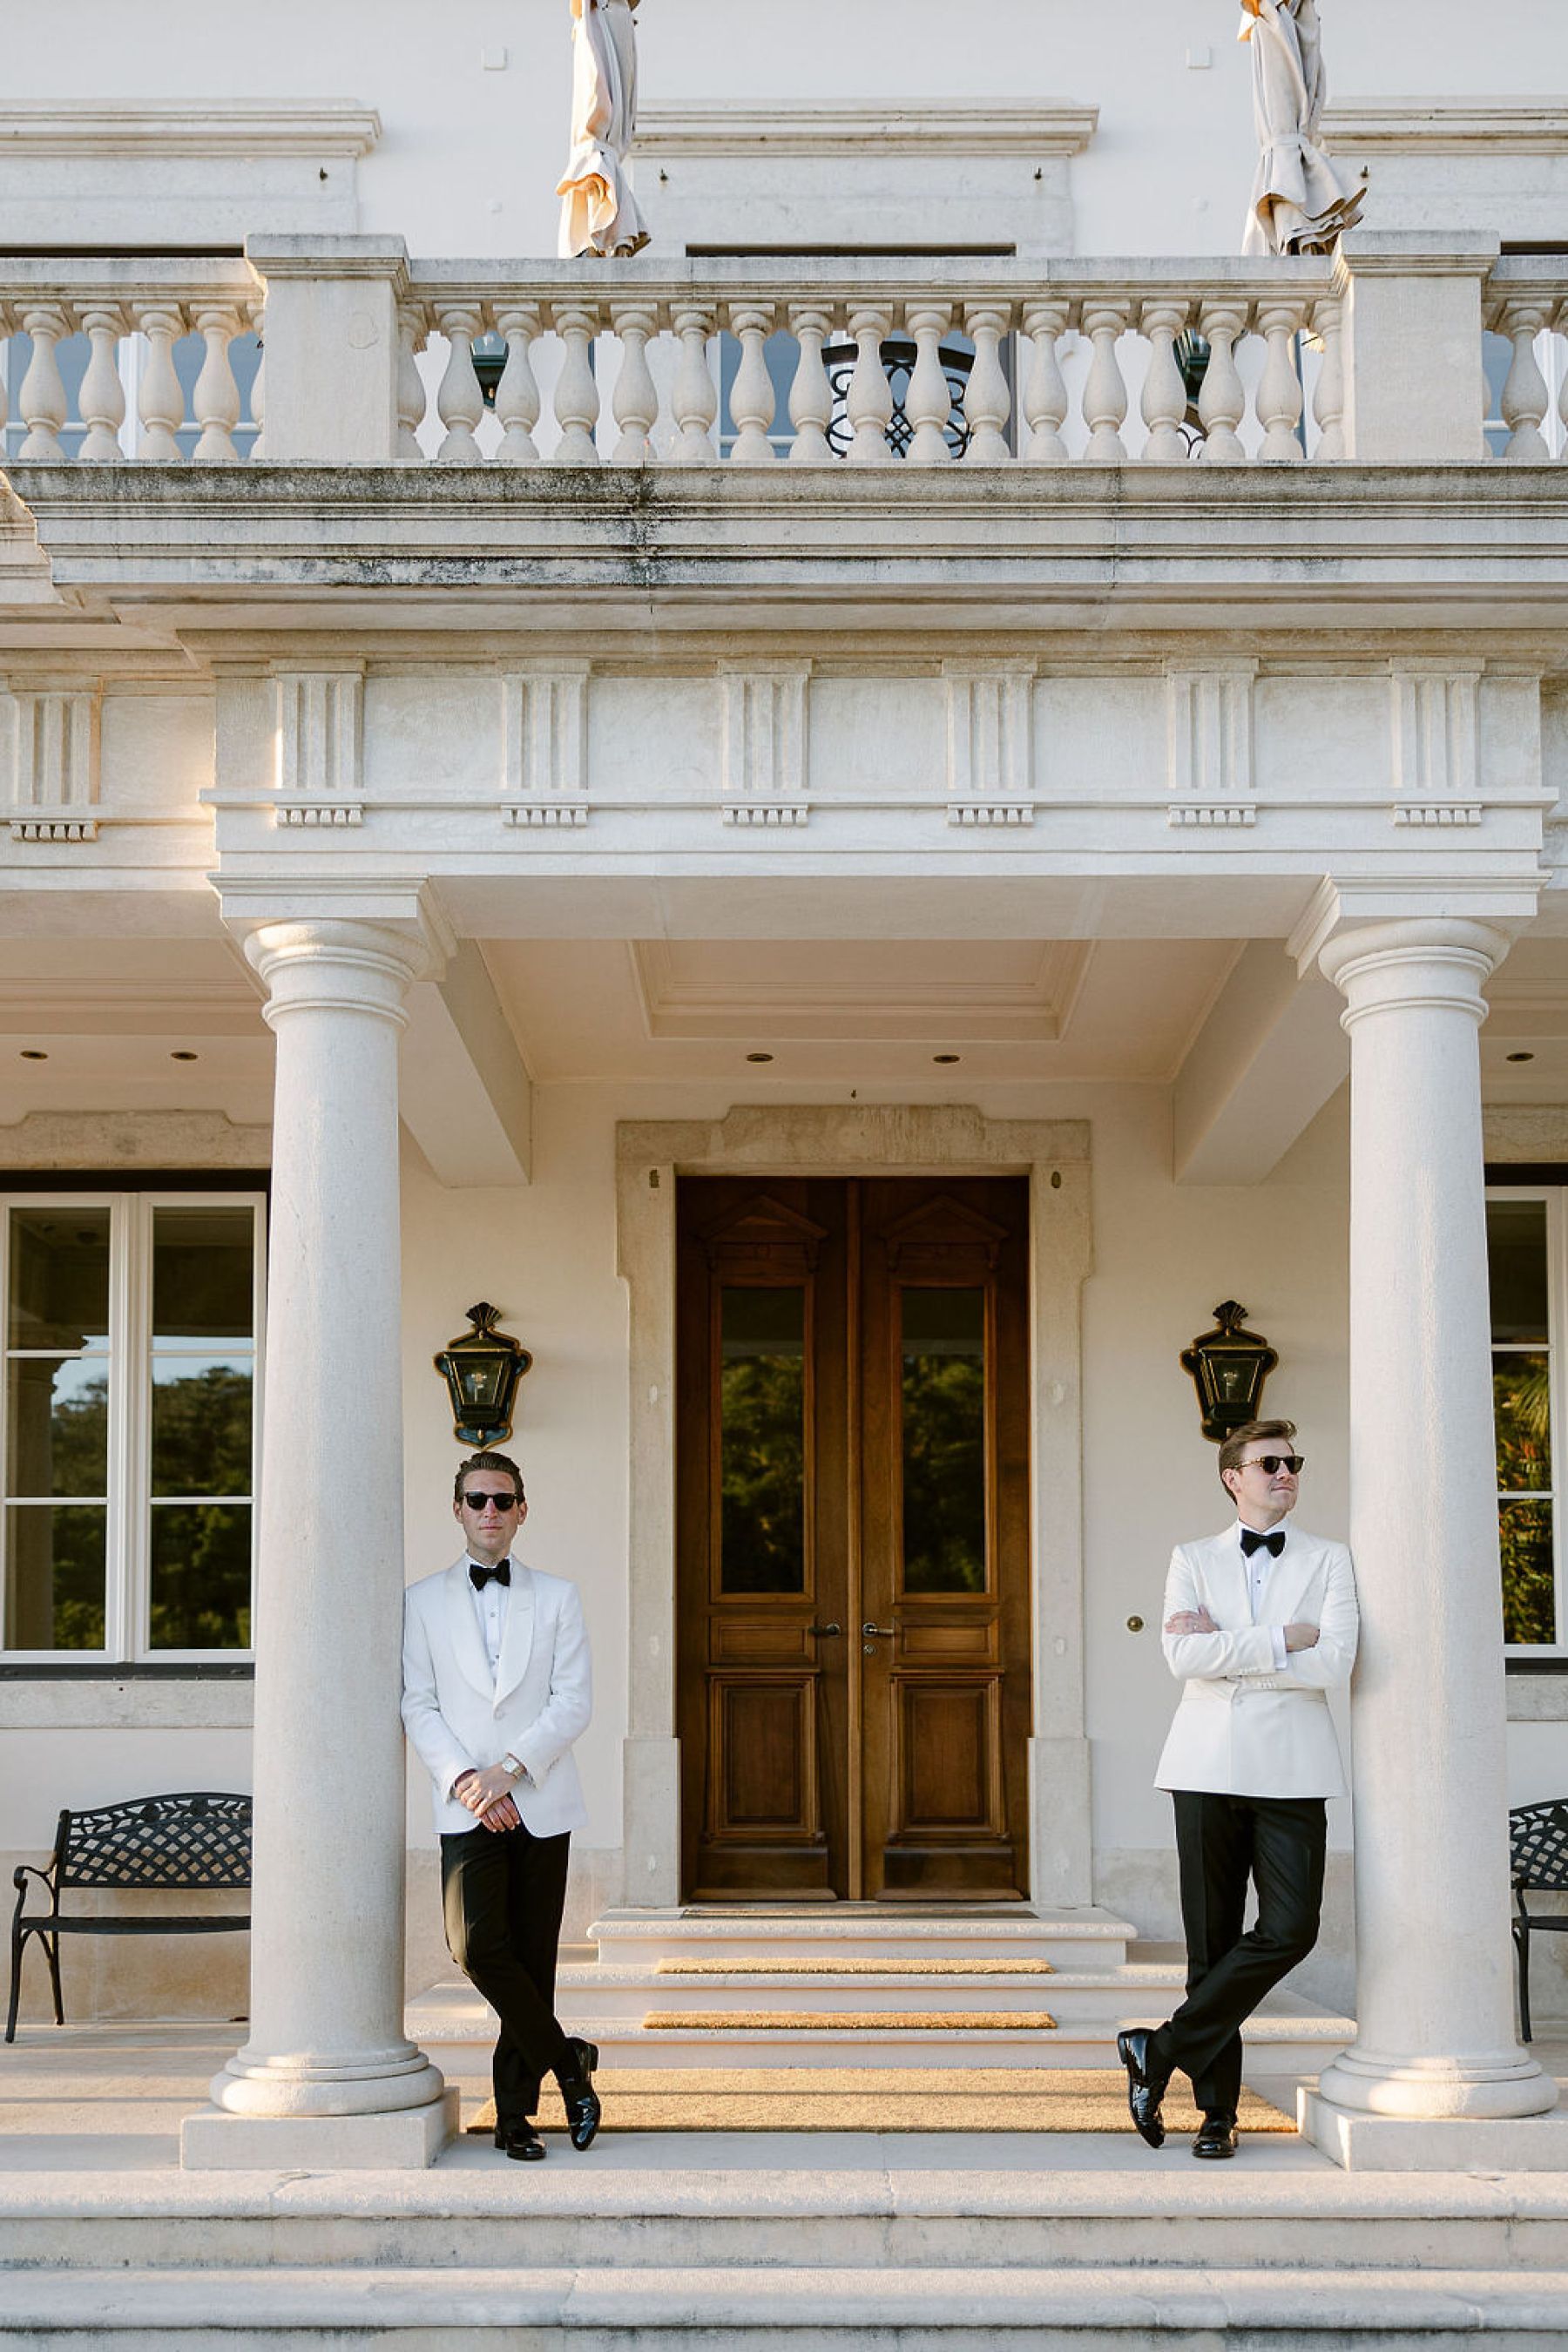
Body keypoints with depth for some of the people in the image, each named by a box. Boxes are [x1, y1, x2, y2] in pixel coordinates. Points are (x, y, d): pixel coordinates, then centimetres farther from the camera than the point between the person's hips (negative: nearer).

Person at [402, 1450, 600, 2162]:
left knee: (533, 1958, 1)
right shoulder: (424, 1601, 9)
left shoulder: (556, 1598, 8)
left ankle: (516, 2113, 12)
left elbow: (575, 1700, 0)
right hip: (467, 1810, 0)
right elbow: (418, 1706, 3)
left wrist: (509, 1768, -12)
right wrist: (463, 1780, -11)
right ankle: (567, 2063, 1)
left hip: (540, 1804, 0)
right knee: (477, 1945, -17)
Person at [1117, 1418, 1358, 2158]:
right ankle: (1217, 2109, 9)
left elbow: (1334, 1665, -7)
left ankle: (1161, 2052, 0)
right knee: (1211, 1942, 1)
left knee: (1290, 1929, -14)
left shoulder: (1329, 1562, 10)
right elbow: (1182, 1657, -6)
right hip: (1209, 1767, 0)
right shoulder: (1193, 1561, 12)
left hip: (1291, 1771, 0)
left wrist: (1224, 1646, -6)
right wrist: (1282, 1639, -10)